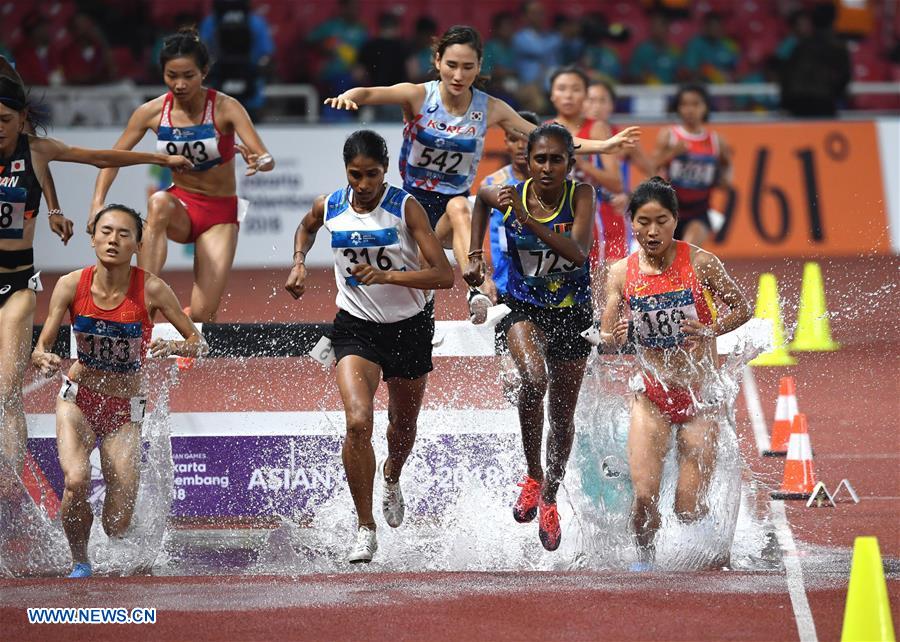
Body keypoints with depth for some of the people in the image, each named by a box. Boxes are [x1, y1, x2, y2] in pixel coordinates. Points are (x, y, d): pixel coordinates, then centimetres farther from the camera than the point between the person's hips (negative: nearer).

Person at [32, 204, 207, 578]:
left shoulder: (151, 290, -16)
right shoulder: (72, 285, -12)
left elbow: (199, 344, -9)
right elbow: (41, 347, -7)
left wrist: (172, 348, -31)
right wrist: (44, 360, -31)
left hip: (125, 410, 0)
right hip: (78, 398, 0)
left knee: (117, 526, -6)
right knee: (76, 480, -30)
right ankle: (80, 562, -2)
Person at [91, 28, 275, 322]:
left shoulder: (225, 108, -16)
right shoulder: (153, 112, -8)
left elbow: (267, 159, -23)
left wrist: (258, 162, -48)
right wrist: (97, 204, -17)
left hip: (220, 212, -1)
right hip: (181, 204, 1)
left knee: (202, 315, -13)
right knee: (159, 203, -38)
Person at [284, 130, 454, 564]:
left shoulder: (405, 207, -16)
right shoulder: (329, 207, -6)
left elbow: (444, 275, -21)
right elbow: (306, 228, 21)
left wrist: (386, 275, -31)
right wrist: (299, 264, 3)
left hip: (408, 328, 0)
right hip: (355, 328, 0)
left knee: (403, 424, 20)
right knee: (358, 422, -22)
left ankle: (392, 479, 57)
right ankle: (365, 529, -12)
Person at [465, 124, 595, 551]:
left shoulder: (581, 195, -17)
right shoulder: (508, 195, -13)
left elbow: (577, 252, -31)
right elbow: (481, 198, 13)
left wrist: (529, 220, -39)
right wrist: (475, 256, 8)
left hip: (572, 313, 1)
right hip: (524, 308, -1)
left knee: (562, 415, 11)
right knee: (534, 378, -31)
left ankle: (549, 499, 35)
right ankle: (533, 477, -12)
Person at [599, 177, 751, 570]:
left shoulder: (699, 263, -10)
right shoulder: (622, 273, -4)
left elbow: (742, 308, 1)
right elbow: (606, 341, -2)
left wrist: (710, 330, -18)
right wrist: (614, 338, -26)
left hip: (699, 397, -1)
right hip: (651, 396, 1)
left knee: (689, 511, -4)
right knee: (644, 495, -16)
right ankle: (645, 557, 14)